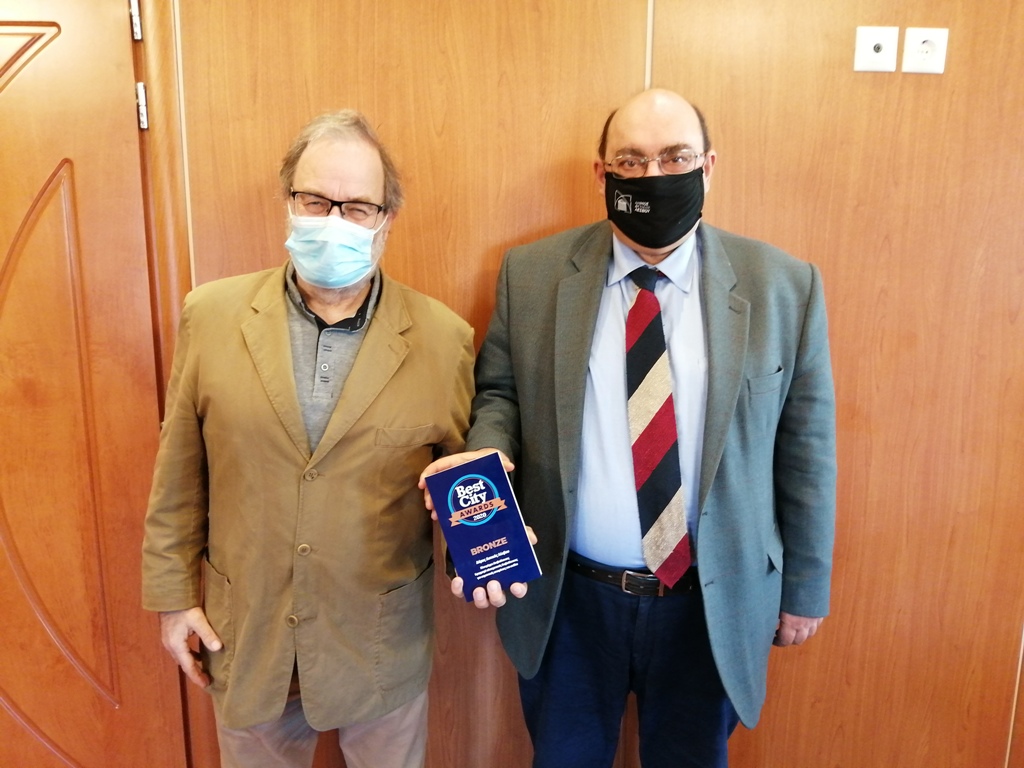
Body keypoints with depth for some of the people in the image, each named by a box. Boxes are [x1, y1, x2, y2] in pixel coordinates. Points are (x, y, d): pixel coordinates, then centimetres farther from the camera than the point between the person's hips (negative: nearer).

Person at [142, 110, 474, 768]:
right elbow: (180, 474, 1)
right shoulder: (212, 315, -6)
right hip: (244, 637, 2)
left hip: (382, 646, -1)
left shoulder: (444, 338, -10)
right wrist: (173, 594, 4)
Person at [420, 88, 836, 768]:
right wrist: (488, 455, -20)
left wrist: (804, 588, 4)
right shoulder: (531, 274, -6)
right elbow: (498, 391, 2)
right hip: (566, 595, 1)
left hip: (713, 604, 0)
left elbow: (805, 448, -2)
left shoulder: (784, 287, -7)